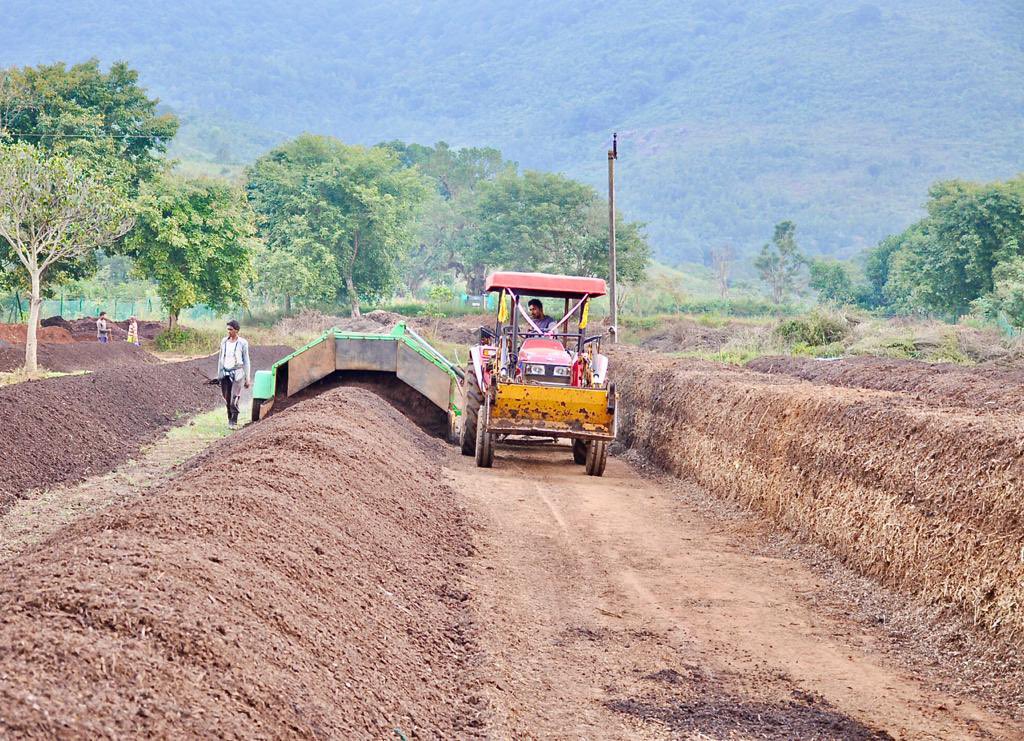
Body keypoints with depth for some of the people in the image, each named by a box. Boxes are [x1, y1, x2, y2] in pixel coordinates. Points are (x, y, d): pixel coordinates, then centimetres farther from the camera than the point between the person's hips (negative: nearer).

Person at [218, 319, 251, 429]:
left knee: (234, 400, -13)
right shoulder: (224, 341, 7)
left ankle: (234, 422, -3)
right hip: (225, 374, 4)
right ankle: (230, 419, 20)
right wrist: (219, 375, 14)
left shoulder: (242, 343, -5)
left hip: (237, 373, -4)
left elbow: (246, 361, -2)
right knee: (227, 399, 5)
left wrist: (247, 379, -2)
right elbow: (221, 359, 15)